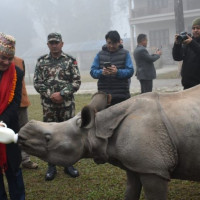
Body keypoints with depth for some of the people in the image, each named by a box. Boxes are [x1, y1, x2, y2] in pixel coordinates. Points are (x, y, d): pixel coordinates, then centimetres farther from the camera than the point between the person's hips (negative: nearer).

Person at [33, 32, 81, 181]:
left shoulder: (70, 61, 1)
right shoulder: (41, 61, 4)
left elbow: (76, 82, -3)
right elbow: (37, 82, 1)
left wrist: (61, 94, -14)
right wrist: (51, 95, -12)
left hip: (67, 104, -1)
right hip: (48, 105, 1)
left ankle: (68, 164, 20)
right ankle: (51, 166, 18)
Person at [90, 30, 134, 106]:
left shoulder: (125, 54, 5)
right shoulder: (100, 54, 10)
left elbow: (130, 71, -5)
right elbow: (92, 71, 4)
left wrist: (118, 72, -24)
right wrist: (101, 72, -19)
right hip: (104, 95, 1)